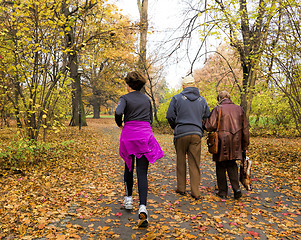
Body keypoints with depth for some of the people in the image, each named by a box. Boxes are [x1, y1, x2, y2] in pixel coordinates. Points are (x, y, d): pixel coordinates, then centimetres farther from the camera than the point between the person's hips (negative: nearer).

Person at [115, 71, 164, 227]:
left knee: (128, 168, 20)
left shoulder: (125, 98, 0)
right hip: (145, 135, 2)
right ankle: (142, 207, -16)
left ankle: (128, 198, 29)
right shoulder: (147, 99, 14)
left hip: (129, 134, -2)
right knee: (142, 173, -3)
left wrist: (120, 124, 0)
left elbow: (118, 112, -19)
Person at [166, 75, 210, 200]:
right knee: (195, 163, 5)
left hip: (181, 133, -2)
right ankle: (195, 192, 6)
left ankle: (181, 188, 19)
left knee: (181, 161, 11)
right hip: (196, 134, 2)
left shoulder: (177, 98, -1)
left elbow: (170, 116, -3)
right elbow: (207, 117, 10)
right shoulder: (202, 100, 10)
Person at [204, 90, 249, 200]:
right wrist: (245, 145, 17)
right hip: (235, 143, 4)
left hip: (222, 143, -4)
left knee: (221, 167, 7)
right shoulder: (239, 109, 9)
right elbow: (245, 129, 10)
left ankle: (222, 192, 14)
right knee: (232, 165, 17)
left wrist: (205, 124, 9)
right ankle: (236, 188, 4)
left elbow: (211, 126, -13)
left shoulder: (218, 109, -5)